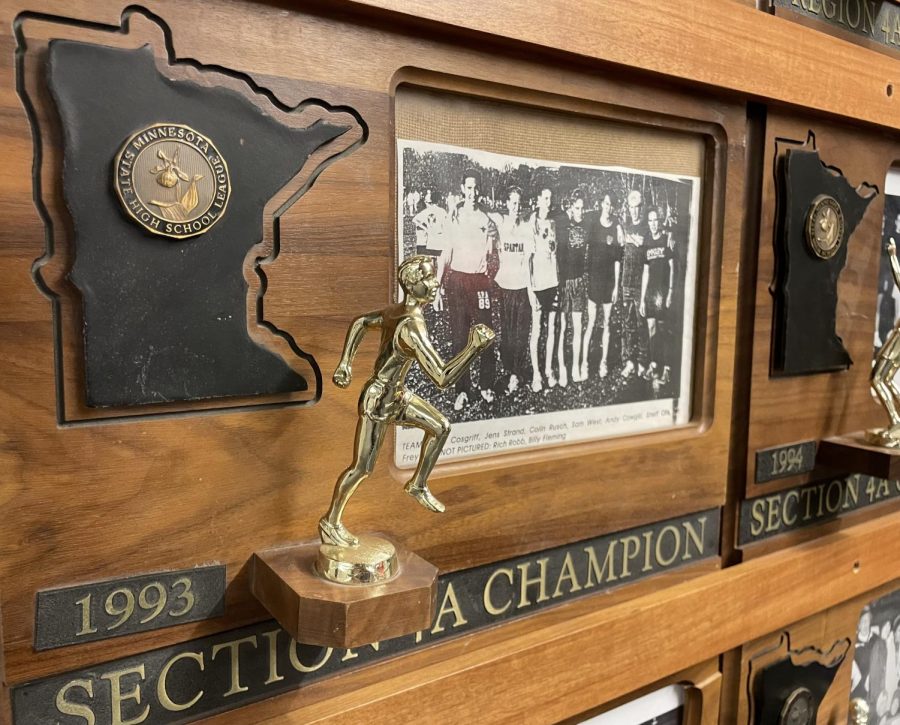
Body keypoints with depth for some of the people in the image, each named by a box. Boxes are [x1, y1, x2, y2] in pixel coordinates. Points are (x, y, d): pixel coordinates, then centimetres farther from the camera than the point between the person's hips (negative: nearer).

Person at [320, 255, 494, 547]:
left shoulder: (394, 311, -4)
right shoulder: (413, 327, -32)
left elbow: (359, 323, 13)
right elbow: (442, 378, -34)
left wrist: (345, 363, 15)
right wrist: (474, 346, -29)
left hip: (396, 395, 9)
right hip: (377, 402, -9)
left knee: (441, 426, 15)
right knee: (362, 468, 4)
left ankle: (418, 485, 29)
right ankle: (330, 522, 23)